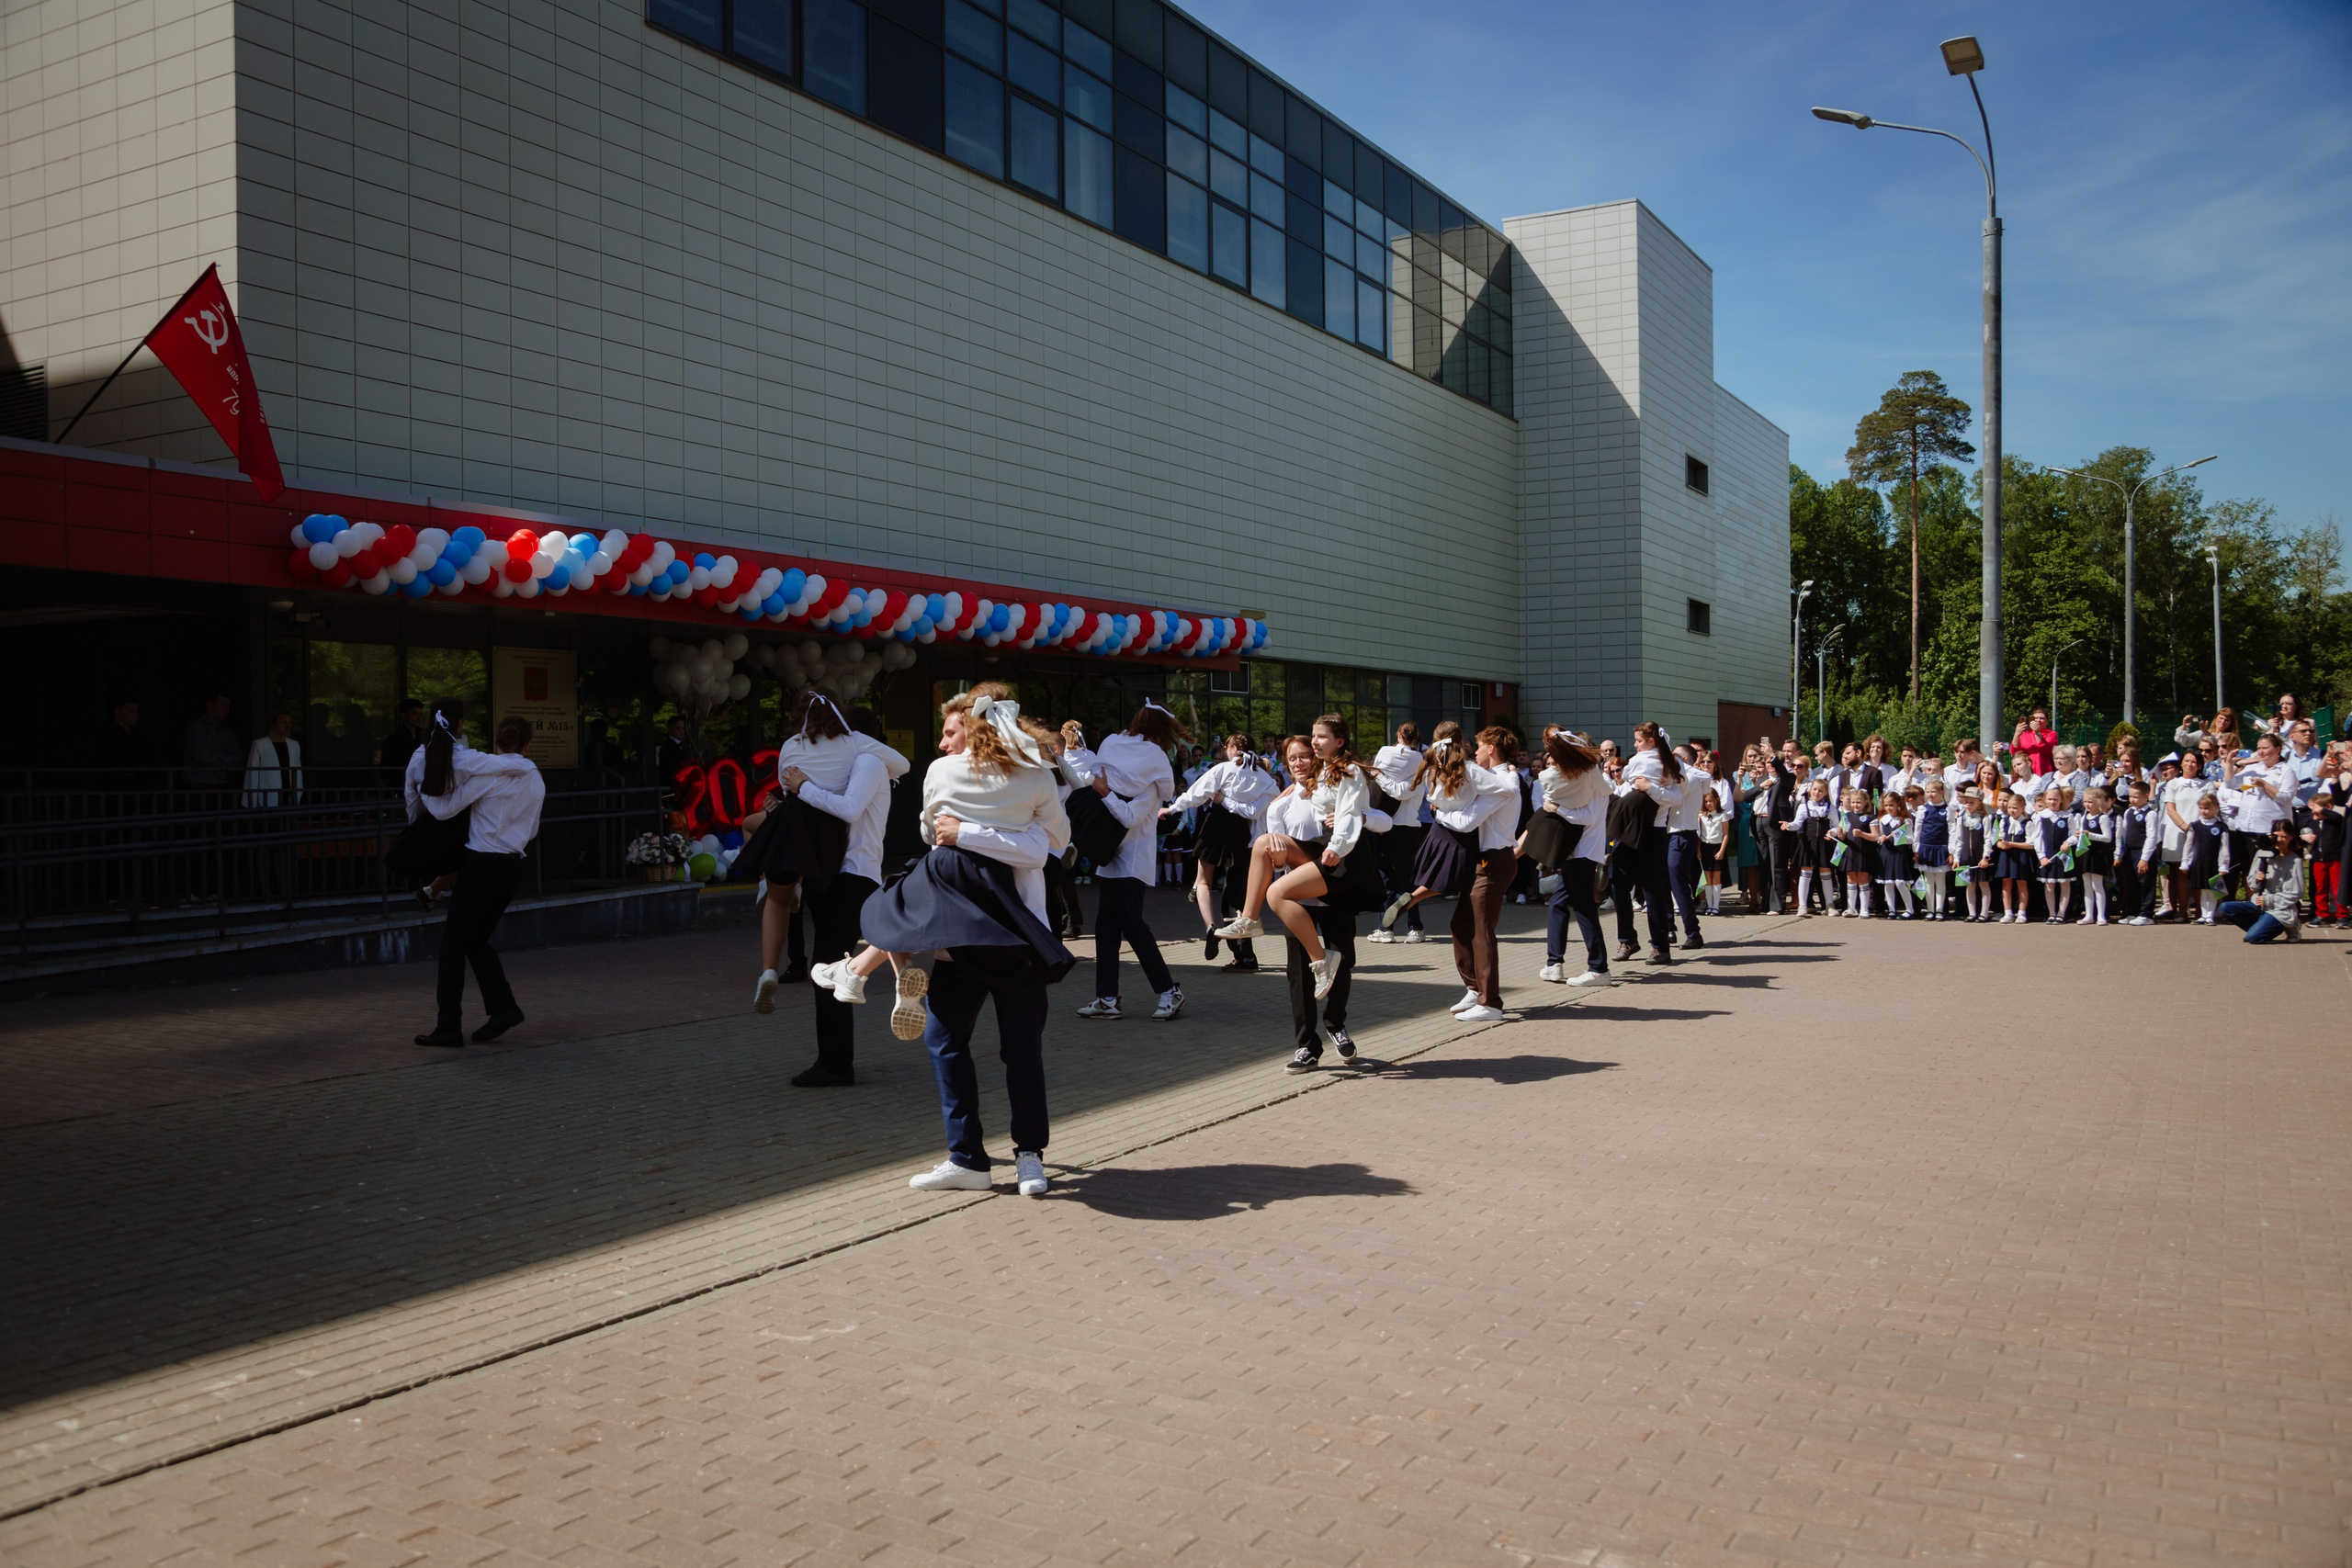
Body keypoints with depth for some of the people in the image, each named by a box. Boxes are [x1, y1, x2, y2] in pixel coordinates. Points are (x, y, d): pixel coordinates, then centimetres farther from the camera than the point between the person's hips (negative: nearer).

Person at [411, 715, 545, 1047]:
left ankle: (448, 1026, -1)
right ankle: (503, 1007, 8)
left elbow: (445, 809, -5)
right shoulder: (536, 780, 8)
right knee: (477, 939, 18)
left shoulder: (488, 773, -10)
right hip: (513, 866, 6)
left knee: (454, 941, 1)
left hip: (483, 864, -6)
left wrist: (423, 787, 10)